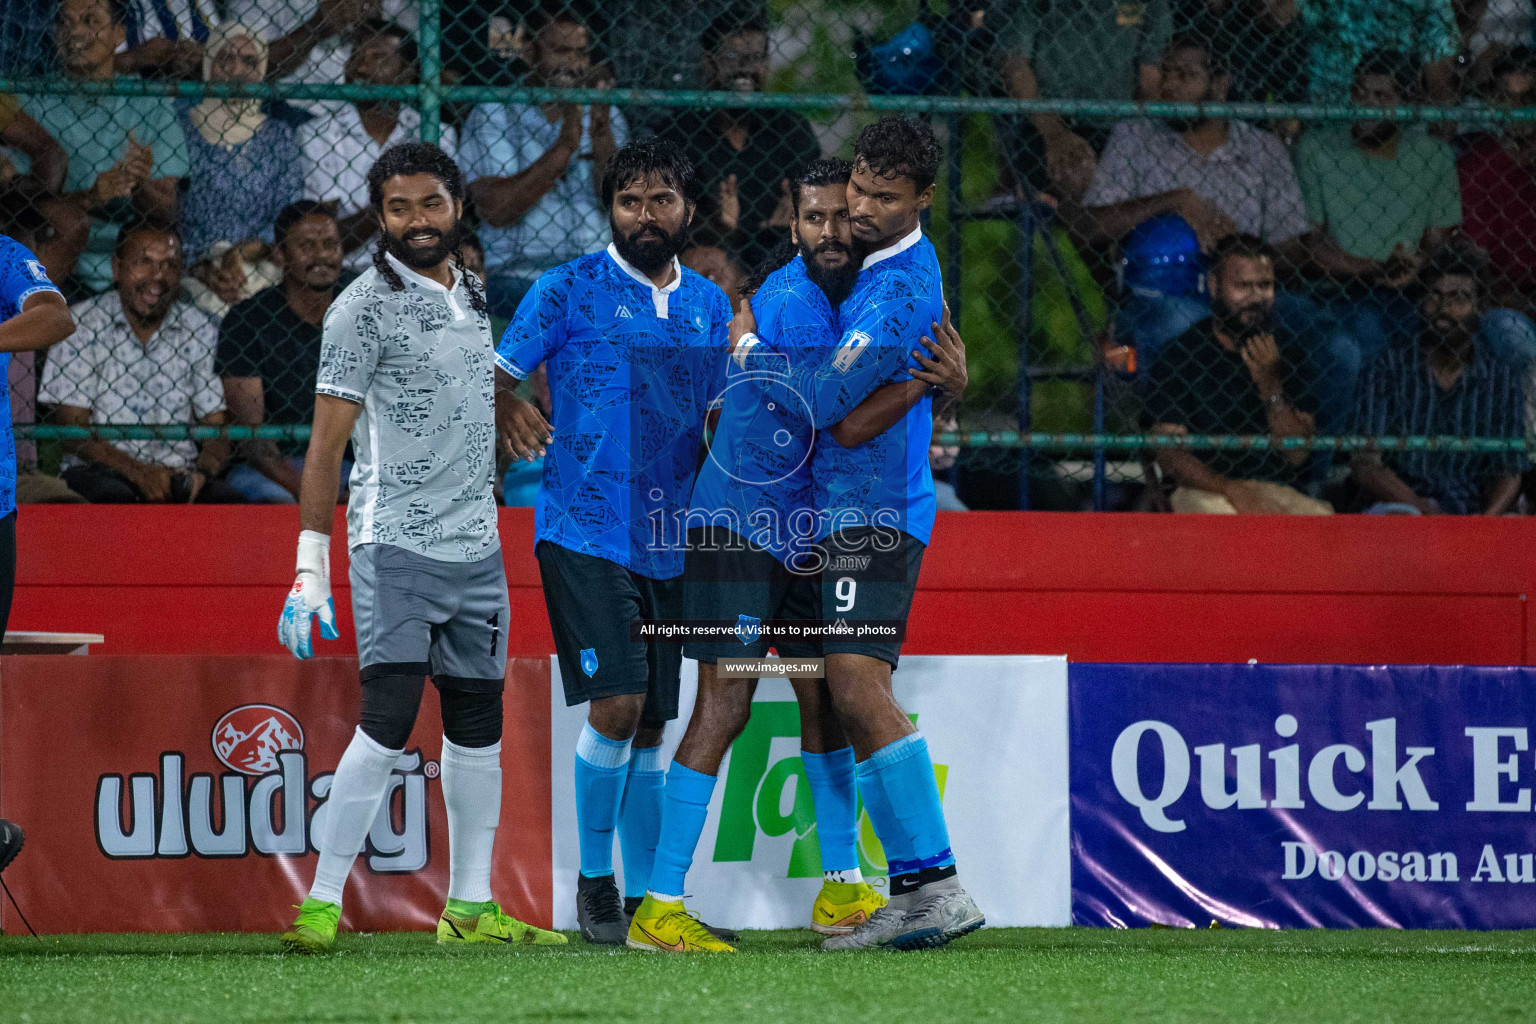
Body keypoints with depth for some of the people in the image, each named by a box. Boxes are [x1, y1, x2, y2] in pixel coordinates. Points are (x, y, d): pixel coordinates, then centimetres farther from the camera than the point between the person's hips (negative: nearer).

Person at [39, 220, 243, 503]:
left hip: (178, 471, 2)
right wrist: (138, 472, -20)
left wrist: (201, 473, -17)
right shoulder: (79, 325, 0)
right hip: (98, 471, -2)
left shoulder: (201, 331, 9)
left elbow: (217, 427, 7)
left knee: (228, 500, -29)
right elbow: (71, 429, -5)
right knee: (113, 497, -37)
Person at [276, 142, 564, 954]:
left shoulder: (472, 295, 13)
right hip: (394, 544, -7)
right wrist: (310, 568, -14)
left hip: (476, 549, 7)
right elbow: (327, 441, -10)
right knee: (388, 719, -16)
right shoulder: (367, 306, -8)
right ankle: (321, 904, -14)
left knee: (477, 726, 8)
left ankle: (470, 907, 15)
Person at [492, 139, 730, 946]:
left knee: (651, 726, 7)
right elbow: (498, 373, -3)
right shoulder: (570, 290, 0)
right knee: (615, 706, -15)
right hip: (585, 535, -5)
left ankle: (649, 894, 14)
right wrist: (509, 411, -22)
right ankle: (593, 880, 0)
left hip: (672, 542, 5)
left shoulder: (710, 305, 14)